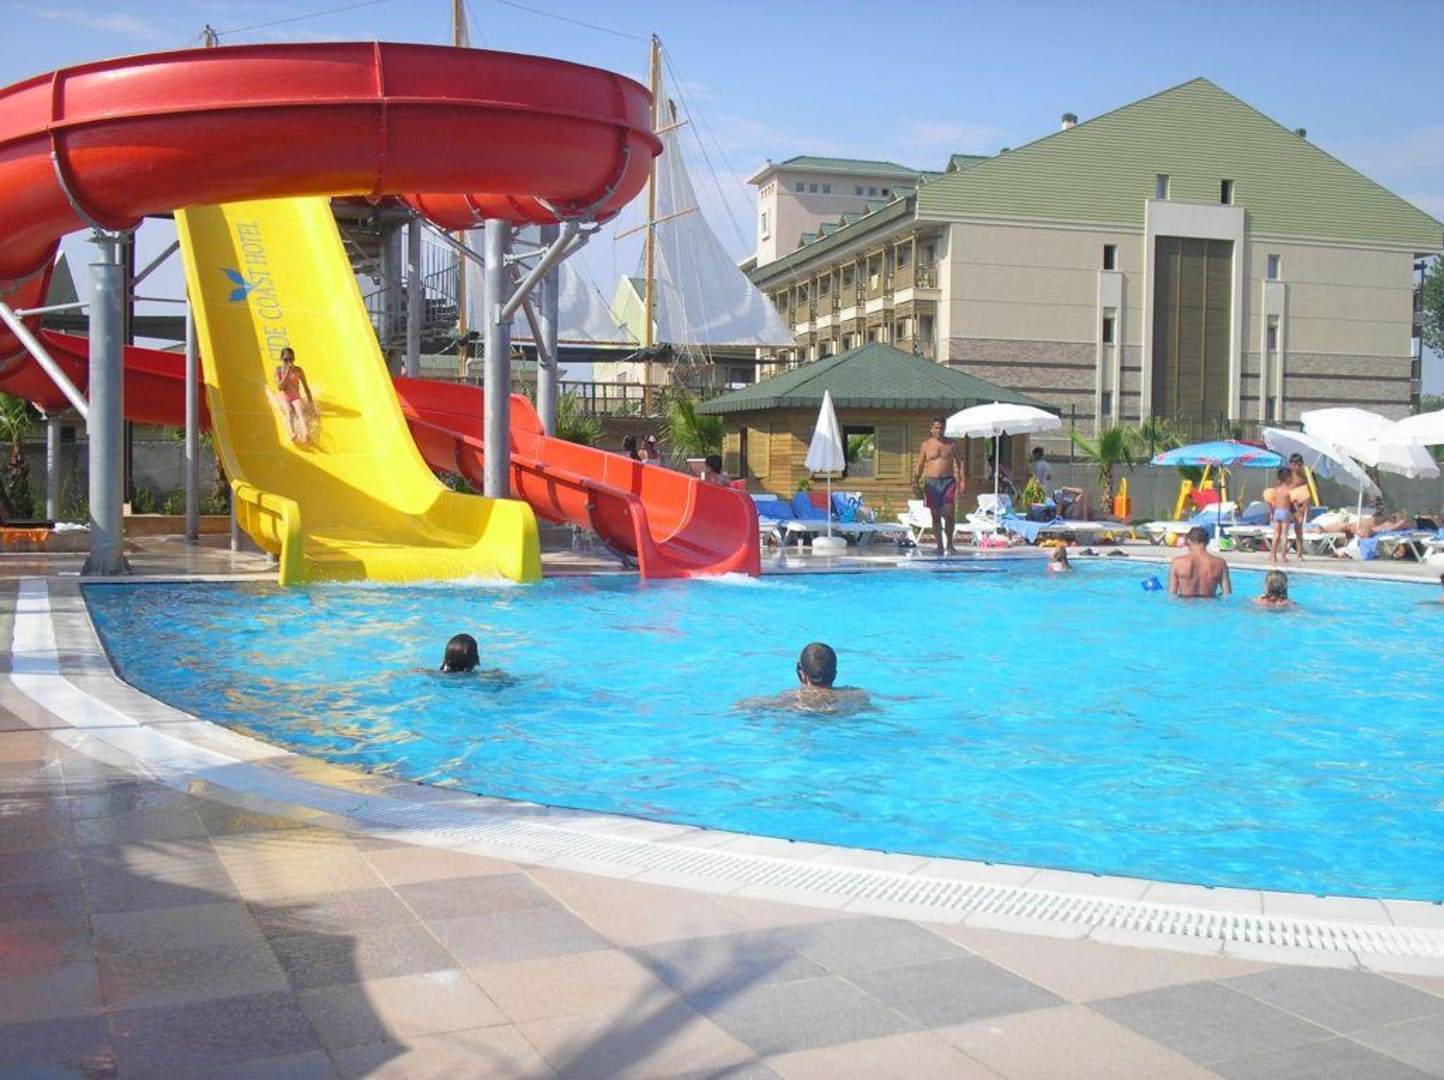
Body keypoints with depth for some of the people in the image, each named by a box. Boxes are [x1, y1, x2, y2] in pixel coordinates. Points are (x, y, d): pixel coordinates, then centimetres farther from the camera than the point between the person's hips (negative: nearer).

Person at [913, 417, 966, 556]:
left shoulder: (952, 444, 6)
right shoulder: (926, 445, 5)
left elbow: (960, 462, 8)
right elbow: (919, 465, 6)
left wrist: (963, 481, -2)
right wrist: (916, 481, -7)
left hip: (948, 481, 0)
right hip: (932, 482, 0)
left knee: (950, 514, -6)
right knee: (936, 515, 2)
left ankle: (949, 543, 9)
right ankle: (940, 545, 8)